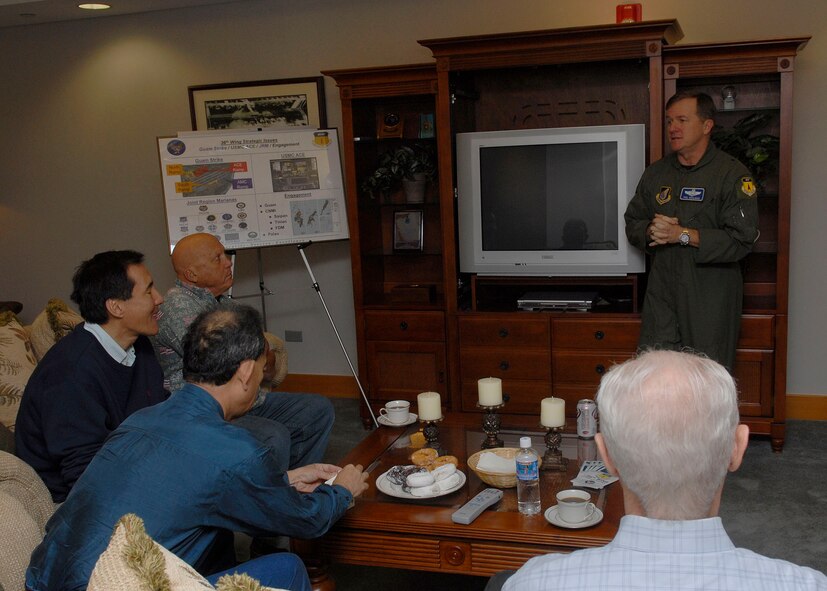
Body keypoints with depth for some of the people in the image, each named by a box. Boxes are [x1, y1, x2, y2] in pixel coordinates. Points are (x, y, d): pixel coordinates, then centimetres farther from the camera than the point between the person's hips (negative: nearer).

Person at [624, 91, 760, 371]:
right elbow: (632, 223, 15)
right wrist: (650, 231, -8)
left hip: (711, 297, -4)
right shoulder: (656, 173, 12)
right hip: (662, 293, 4)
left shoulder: (732, 174, -6)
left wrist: (683, 235, -18)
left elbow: (742, 240, -14)